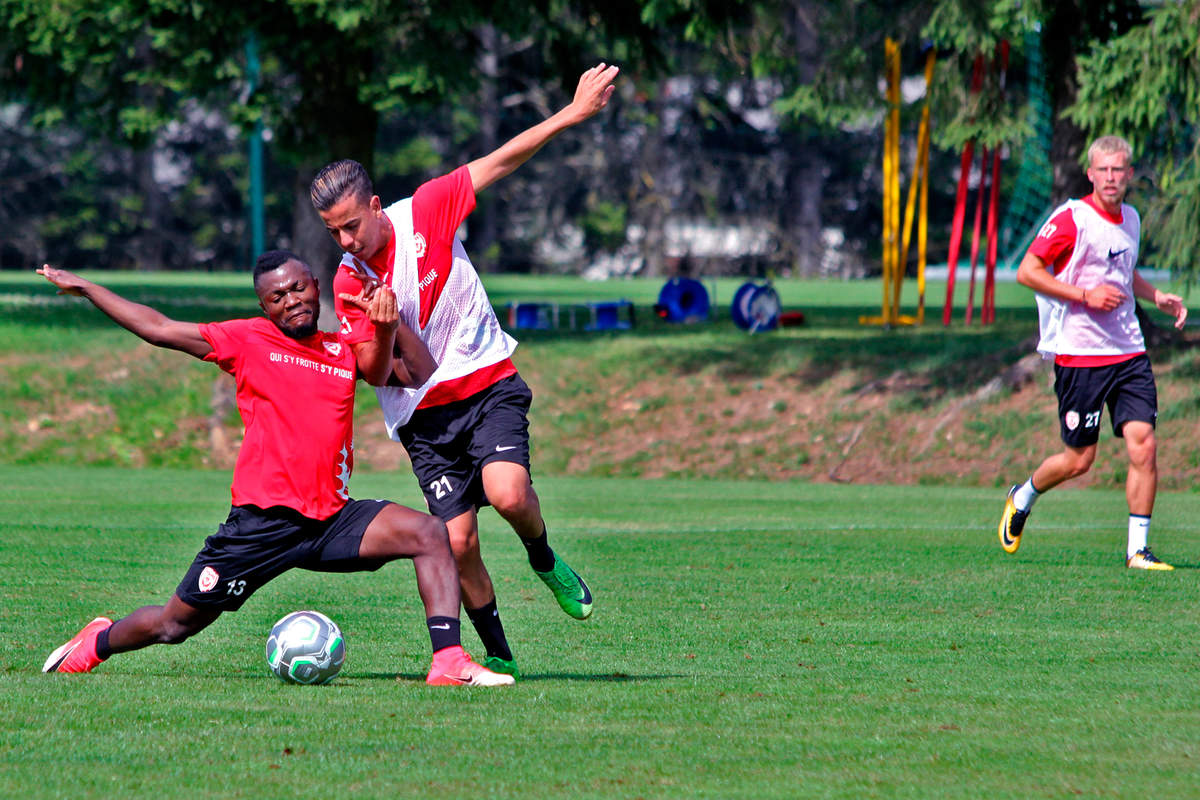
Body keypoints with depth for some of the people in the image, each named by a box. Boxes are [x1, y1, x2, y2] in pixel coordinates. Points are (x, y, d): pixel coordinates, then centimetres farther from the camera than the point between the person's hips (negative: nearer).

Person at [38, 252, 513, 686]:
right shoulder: (249, 340, 3)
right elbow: (158, 329, 7)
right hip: (262, 523, -3)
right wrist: (84, 288, 11)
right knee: (174, 626, 5)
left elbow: (423, 377, 13)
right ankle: (98, 642, 37)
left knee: (430, 534, -18)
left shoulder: (345, 351, 13)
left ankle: (449, 662, -24)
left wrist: (391, 323, -1)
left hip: (332, 519, 3)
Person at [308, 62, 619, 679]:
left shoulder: (424, 212, -7)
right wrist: (383, 330, -30)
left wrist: (572, 114, -4)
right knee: (458, 541, -10)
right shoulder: (349, 283, -6)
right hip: (423, 413, 1)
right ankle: (498, 655, 8)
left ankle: (544, 561, 7)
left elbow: (499, 162, -2)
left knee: (507, 492, -27)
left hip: (488, 381, -1)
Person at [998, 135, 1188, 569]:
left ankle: (1138, 549, -2)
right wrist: (1085, 296, -18)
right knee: (1079, 460, 1)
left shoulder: (1130, 219, 12)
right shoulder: (1071, 219, -11)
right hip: (1079, 355, -5)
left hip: (1129, 353, 5)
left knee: (1144, 446, -8)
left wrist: (1157, 297, 13)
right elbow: (1027, 271, -13)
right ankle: (1022, 497, 31)